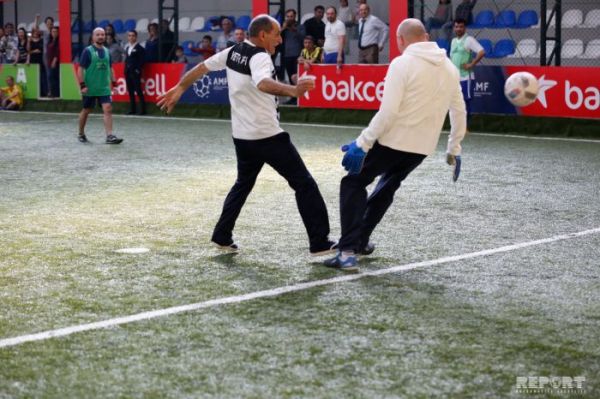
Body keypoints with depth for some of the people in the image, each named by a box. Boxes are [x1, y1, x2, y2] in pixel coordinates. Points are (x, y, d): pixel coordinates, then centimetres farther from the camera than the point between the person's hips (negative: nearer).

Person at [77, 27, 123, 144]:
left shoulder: (106, 51, 9)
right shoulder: (88, 51, -6)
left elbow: (110, 69, 18)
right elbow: (80, 69, -8)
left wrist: (113, 82, 9)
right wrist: (82, 85, -14)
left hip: (104, 88, 4)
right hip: (90, 88, -4)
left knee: (108, 109, -11)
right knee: (86, 110, 9)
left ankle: (110, 136, -15)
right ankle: (81, 134, 28)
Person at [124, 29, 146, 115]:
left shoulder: (139, 48, -5)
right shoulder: (127, 47, 16)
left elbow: (142, 61, -9)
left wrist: (138, 71, -14)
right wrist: (126, 69, 10)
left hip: (135, 73, -7)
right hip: (128, 72, 7)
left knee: (139, 91, -9)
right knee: (130, 92, 8)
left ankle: (143, 109, -7)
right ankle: (132, 109, 13)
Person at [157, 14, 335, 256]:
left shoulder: (233, 52, 8)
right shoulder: (259, 57, -16)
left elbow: (201, 67, 16)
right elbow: (263, 83, -37)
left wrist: (180, 89, 28)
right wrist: (292, 91, -54)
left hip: (243, 137, 8)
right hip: (268, 136, -8)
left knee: (243, 184, 27)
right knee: (304, 184, -1)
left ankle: (222, 236, 26)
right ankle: (319, 243, -4)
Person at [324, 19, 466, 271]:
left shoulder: (403, 63, -12)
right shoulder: (448, 67, 8)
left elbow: (388, 112, -19)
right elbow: (459, 111, 13)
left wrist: (362, 144, -15)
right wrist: (454, 149, 24)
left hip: (394, 140, -6)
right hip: (423, 146, 6)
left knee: (353, 184, 8)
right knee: (387, 187, 28)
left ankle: (348, 252, -3)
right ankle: (359, 240, 34)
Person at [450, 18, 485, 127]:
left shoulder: (469, 40, -7)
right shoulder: (453, 41, 16)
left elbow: (482, 52, -17)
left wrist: (471, 64, -16)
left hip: (466, 78, -7)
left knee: (466, 102, -5)